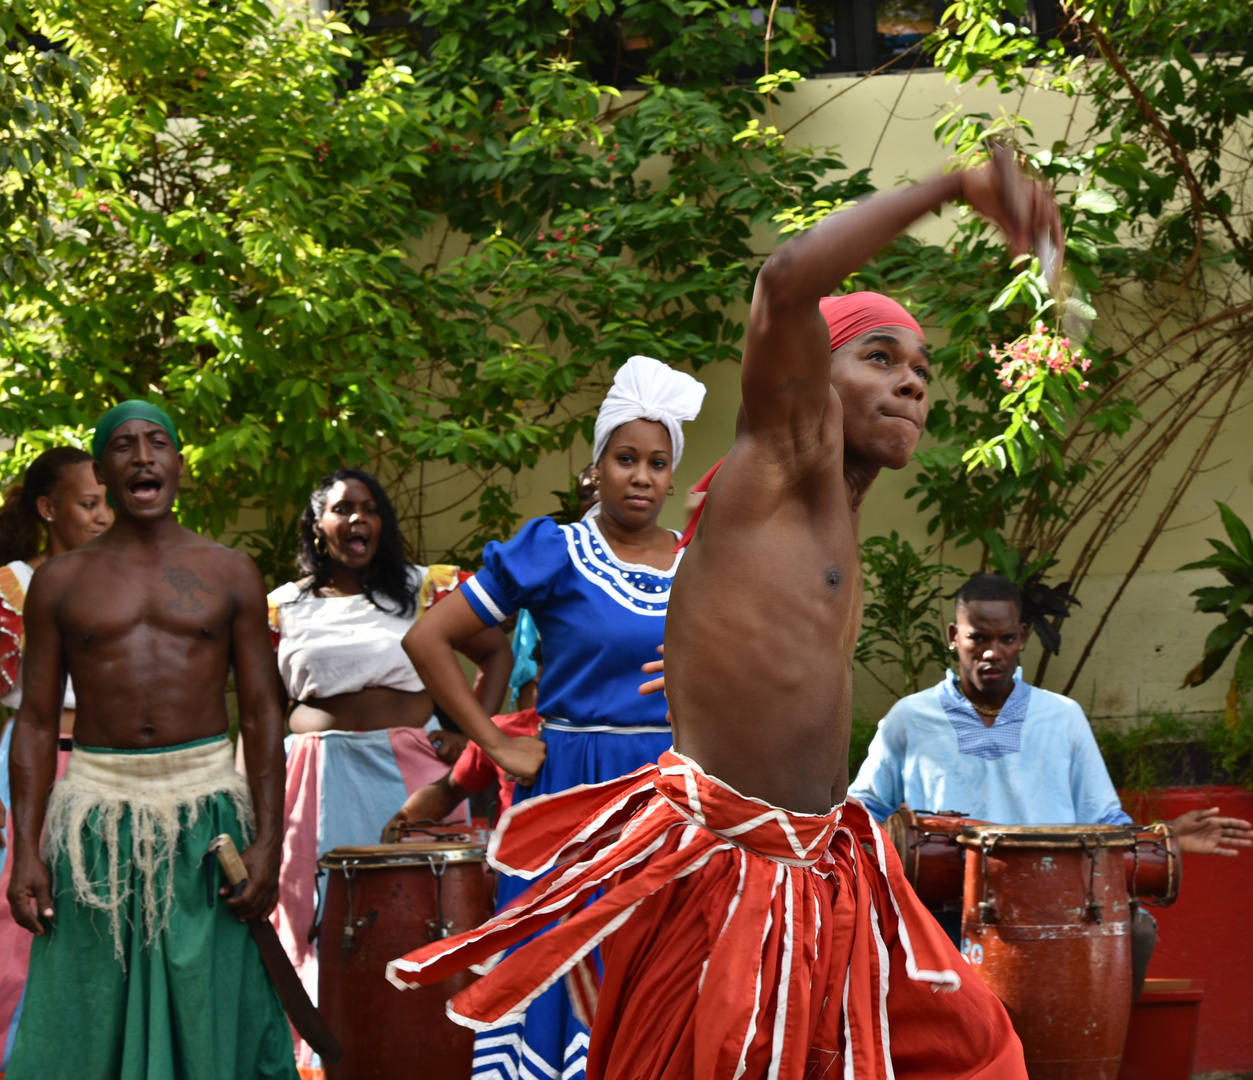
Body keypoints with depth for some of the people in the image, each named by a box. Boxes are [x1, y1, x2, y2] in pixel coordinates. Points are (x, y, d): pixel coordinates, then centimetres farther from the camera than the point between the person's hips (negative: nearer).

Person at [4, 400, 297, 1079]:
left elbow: (261, 712, 4)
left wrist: (268, 841, -5)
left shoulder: (230, 575, 6)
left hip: (205, 808, 0)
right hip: (97, 813, 0)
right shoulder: (59, 582, 7)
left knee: (209, 1020, 1)